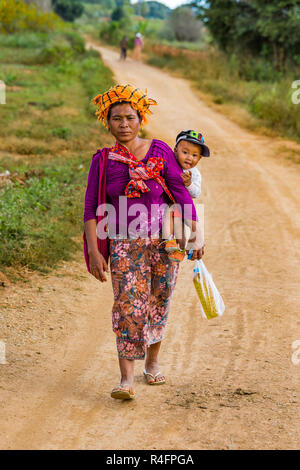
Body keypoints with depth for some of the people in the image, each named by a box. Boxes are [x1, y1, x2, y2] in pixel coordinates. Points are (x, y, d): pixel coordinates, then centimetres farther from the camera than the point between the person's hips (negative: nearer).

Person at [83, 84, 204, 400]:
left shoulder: (160, 151, 0)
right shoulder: (103, 161, 1)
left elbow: (181, 195, -2)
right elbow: (91, 209, 0)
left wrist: (195, 234, -9)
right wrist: (94, 251, -10)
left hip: (164, 242, 1)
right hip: (125, 244, -1)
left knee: (158, 305, 12)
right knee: (128, 306, -14)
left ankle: (152, 362, 34)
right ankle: (126, 379, -15)